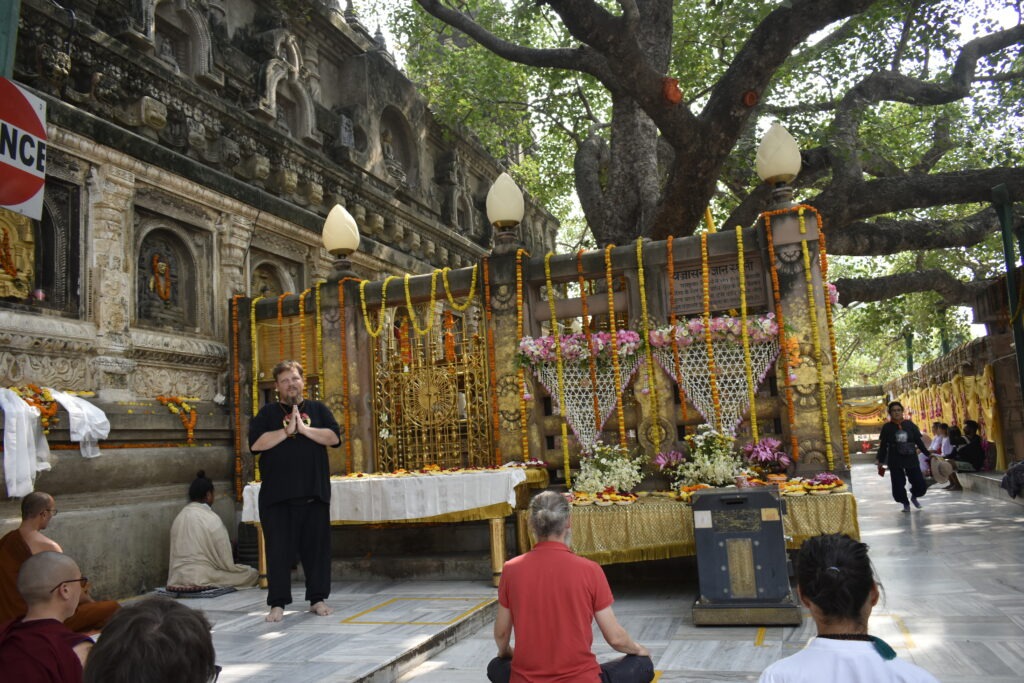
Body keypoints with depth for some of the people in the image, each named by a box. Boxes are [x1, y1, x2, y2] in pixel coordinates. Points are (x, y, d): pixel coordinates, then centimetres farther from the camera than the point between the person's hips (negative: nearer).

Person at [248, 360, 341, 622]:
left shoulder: (318, 409, 11)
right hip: (276, 495, -1)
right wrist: (287, 430, -13)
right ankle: (277, 603, 10)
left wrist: (304, 429, -12)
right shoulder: (267, 413, 6)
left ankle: (317, 599, 18)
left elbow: (334, 437, -3)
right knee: (278, 550, 1)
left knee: (317, 547, 6)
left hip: (314, 493, 2)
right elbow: (256, 444, -8)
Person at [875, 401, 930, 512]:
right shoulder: (887, 427, -2)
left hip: (911, 459, 1)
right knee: (898, 486, -1)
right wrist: (880, 461, 0)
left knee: (921, 484, 0)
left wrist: (928, 454, 4)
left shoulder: (910, 424, 2)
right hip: (895, 462, -1)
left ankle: (914, 496, 33)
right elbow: (883, 446, 1)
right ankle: (905, 503, 26)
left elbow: (919, 441, 7)